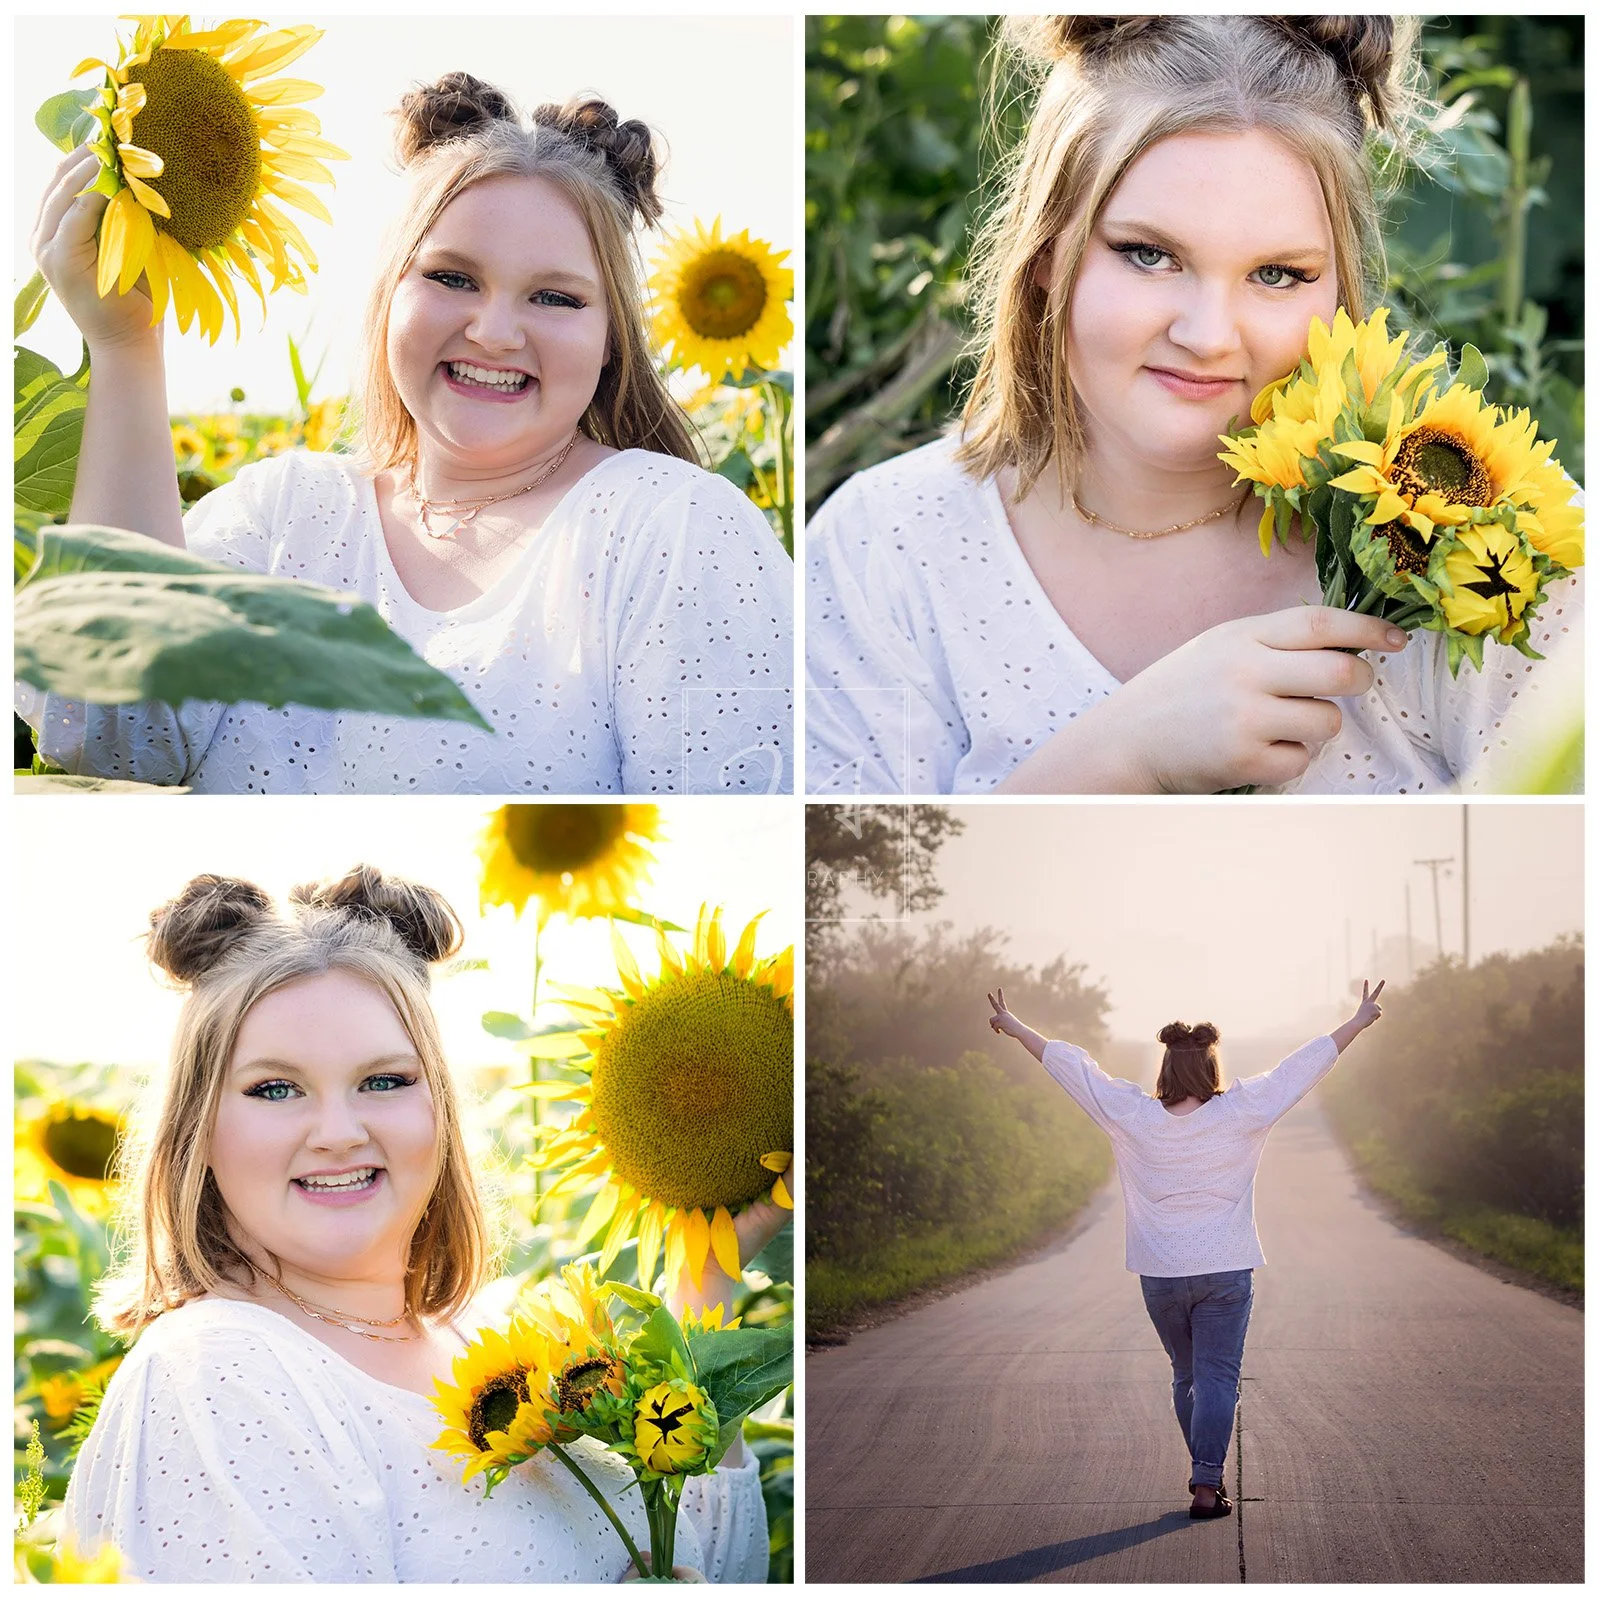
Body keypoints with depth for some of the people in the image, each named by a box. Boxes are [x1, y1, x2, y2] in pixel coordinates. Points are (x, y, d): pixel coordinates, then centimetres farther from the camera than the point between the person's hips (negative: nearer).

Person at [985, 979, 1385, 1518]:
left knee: (1186, 1376, 17)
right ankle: (1207, 1486, -9)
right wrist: (1359, 1022, 10)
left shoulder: (1133, 1116, -4)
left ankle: (1205, 1473, 27)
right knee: (1217, 1378, -2)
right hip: (1225, 1272, -2)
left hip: (1160, 1275, 2)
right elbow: (1301, 1067, 1)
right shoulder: (1239, 1114, -7)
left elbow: (1072, 1067, 5)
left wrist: (1015, 1028, 16)